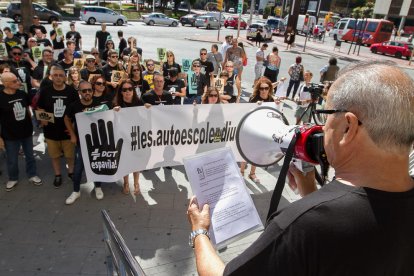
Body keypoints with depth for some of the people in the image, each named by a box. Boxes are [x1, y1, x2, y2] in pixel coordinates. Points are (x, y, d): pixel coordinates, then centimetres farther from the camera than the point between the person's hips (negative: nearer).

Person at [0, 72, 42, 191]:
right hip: (10, 135, -3)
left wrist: (31, 125, 10)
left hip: (27, 132, 4)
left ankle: (32, 175, 36)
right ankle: (13, 178, 36)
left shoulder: (22, 94, -4)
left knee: (30, 156, 17)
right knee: (12, 160, 13)